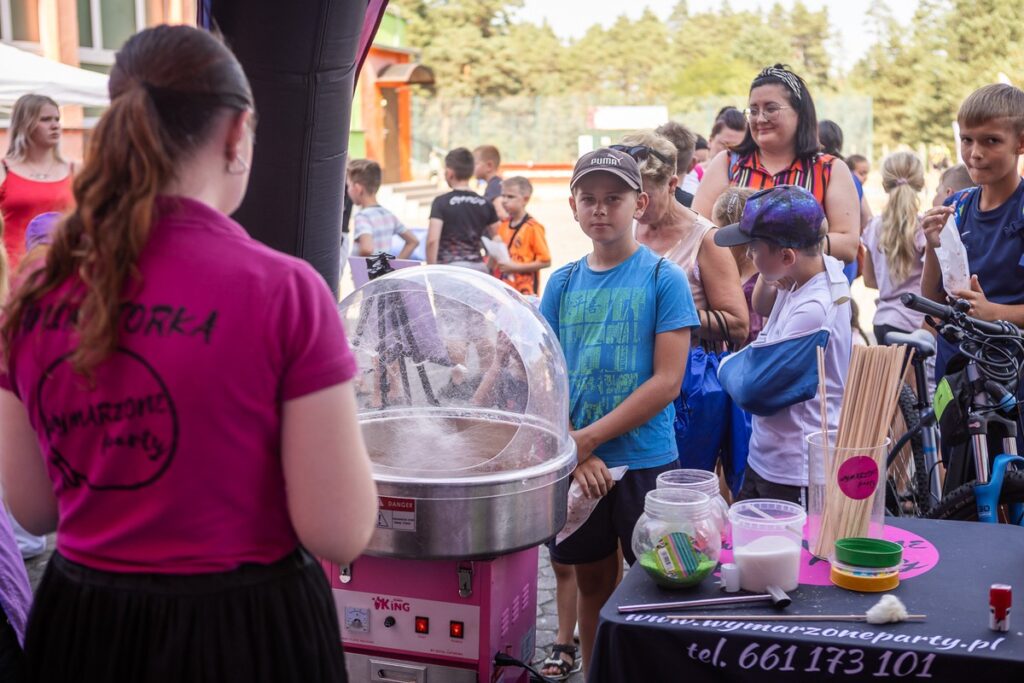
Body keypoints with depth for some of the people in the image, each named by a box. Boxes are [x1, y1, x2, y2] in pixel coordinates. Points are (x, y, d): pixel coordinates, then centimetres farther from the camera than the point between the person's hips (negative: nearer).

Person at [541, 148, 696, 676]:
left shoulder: (664, 278, -6)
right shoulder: (562, 283, 6)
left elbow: (667, 381, -12)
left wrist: (586, 439, -15)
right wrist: (575, 455, -11)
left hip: (646, 461, -3)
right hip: (576, 461, 4)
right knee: (592, 583, 15)